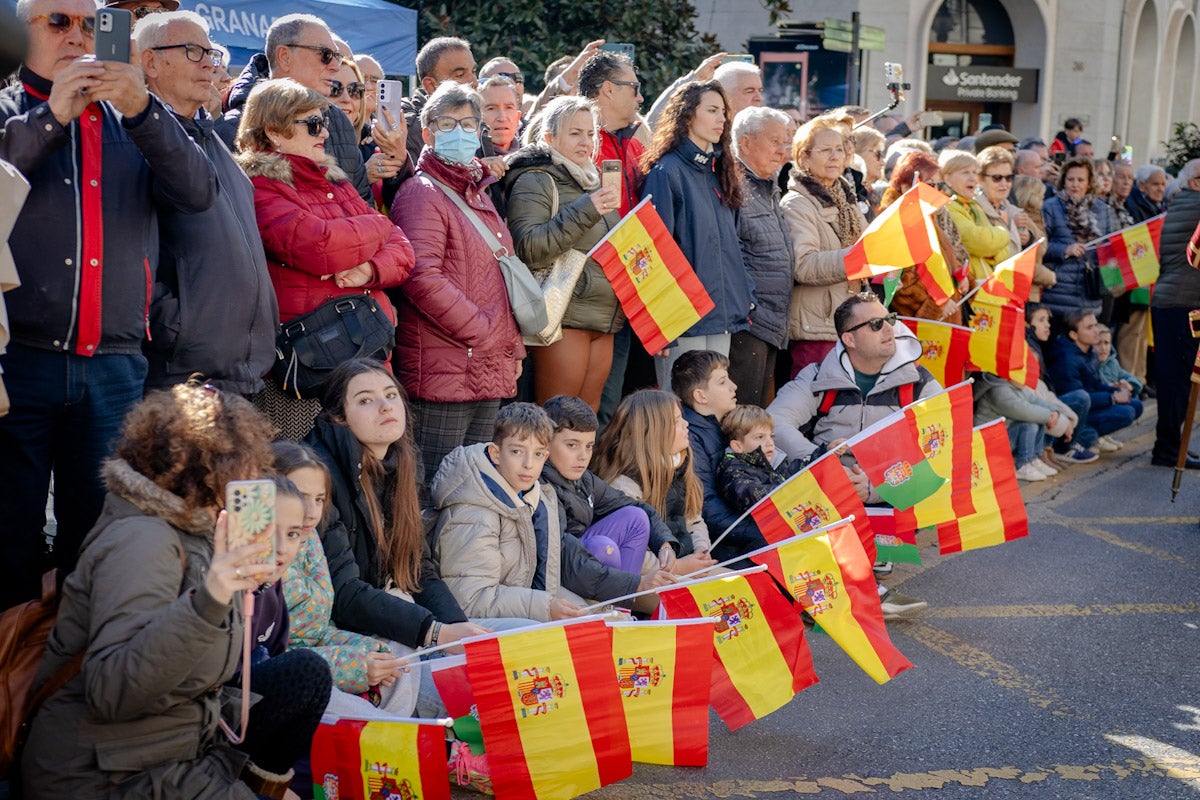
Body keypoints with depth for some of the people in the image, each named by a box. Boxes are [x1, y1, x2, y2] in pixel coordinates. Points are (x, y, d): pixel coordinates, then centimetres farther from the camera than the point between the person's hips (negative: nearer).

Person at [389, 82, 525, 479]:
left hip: (491, 372, 9)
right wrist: (483, 333, -16)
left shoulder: (478, 193, 20)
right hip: (443, 371, -8)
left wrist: (513, 348, 13)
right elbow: (423, 278, -21)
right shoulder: (422, 193, -7)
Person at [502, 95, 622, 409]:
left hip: (603, 316, 8)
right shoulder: (535, 181, -4)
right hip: (564, 316, -8)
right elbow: (528, 248, -18)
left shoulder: (592, 181, 21)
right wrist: (584, 211, -21)